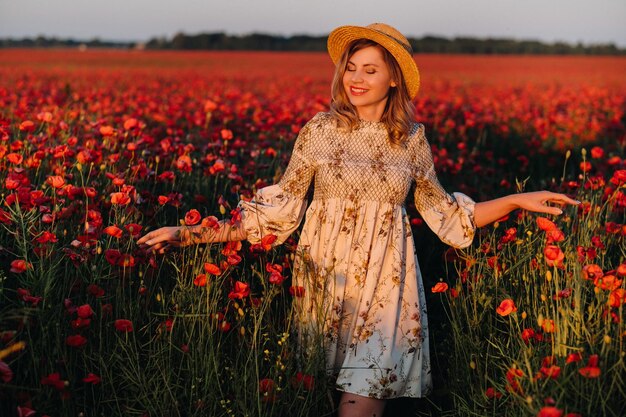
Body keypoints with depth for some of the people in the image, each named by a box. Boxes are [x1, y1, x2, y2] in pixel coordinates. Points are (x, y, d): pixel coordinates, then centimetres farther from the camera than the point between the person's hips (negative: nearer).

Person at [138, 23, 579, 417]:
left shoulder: (412, 138, 3)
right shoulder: (320, 130, -1)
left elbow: (443, 212, 13)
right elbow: (279, 207, 1)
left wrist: (517, 200, 7)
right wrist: (191, 234, -6)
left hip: (385, 281, 0)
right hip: (325, 275, 0)